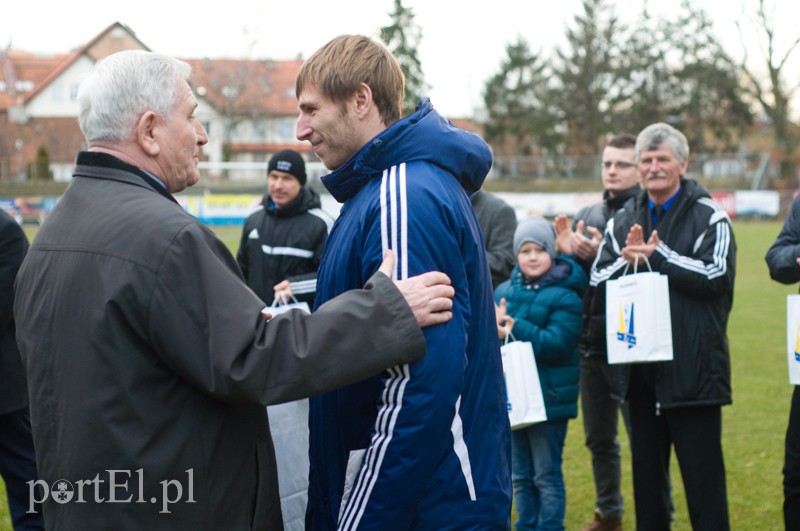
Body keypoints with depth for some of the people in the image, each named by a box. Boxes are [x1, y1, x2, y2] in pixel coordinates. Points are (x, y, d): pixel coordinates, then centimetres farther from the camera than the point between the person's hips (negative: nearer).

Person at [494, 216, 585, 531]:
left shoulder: (565, 297, -9)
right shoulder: (504, 290, 8)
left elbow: (557, 344, -19)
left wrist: (514, 327, -25)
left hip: (549, 399, -5)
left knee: (547, 475, 2)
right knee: (520, 475, 14)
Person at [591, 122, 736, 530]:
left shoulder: (709, 217, -2)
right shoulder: (624, 220, 13)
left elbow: (717, 275, -16)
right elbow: (597, 279, 7)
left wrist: (657, 255, -17)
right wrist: (628, 260, -13)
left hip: (692, 368, -5)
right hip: (640, 365, 5)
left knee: (702, 471, -1)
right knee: (646, 467, 15)